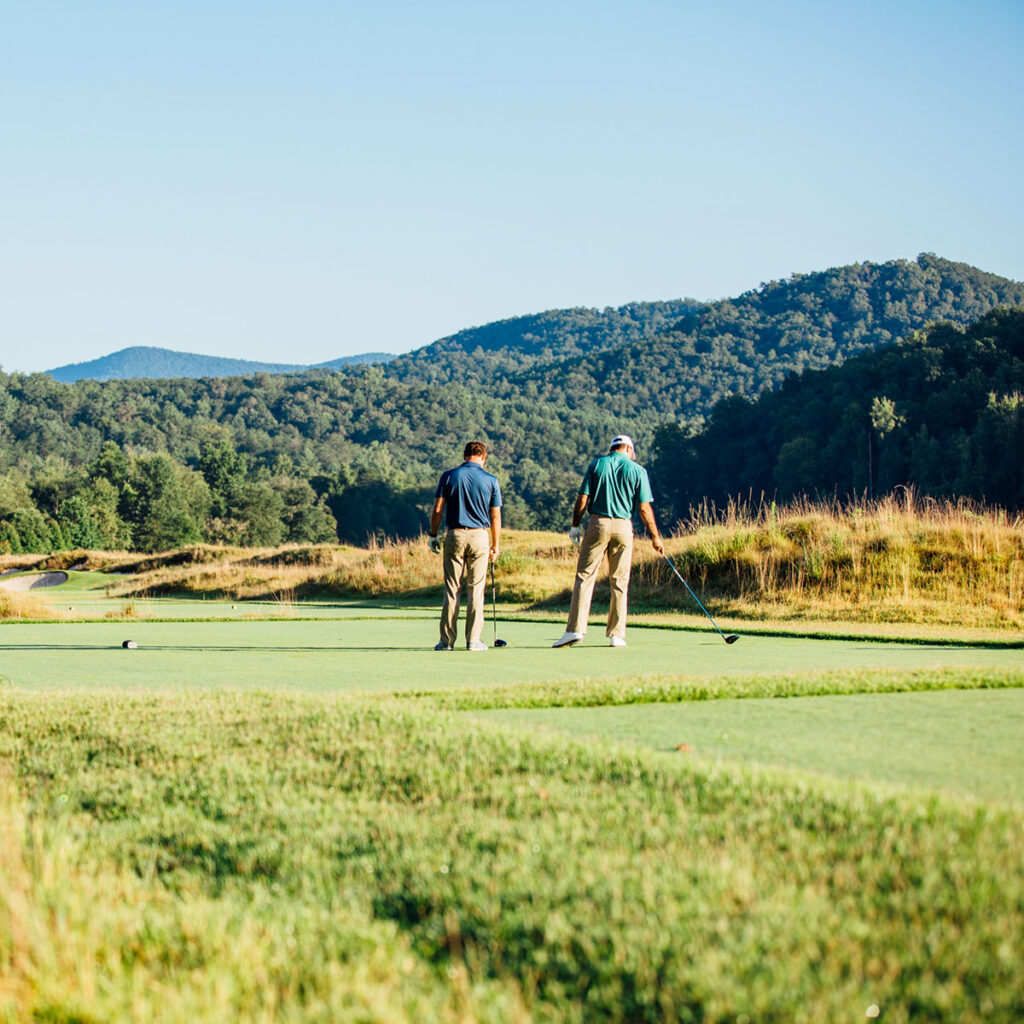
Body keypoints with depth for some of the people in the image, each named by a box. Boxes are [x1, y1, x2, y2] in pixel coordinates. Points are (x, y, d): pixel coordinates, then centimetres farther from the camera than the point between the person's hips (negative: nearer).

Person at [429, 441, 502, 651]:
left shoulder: (449, 476, 1)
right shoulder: (490, 480, 1)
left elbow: (437, 509, -1)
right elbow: (495, 517, 3)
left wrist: (433, 535, 9)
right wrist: (496, 545, 11)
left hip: (455, 535, 1)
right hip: (479, 535, 0)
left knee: (451, 589, 4)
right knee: (476, 590, 4)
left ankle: (447, 640, 3)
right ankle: (473, 640, 2)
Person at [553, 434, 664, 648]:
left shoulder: (596, 464, 5)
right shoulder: (637, 470, 4)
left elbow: (583, 498, 0)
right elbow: (644, 508, 2)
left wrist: (575, 526, 8)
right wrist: (655, 536, 9)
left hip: (598, 524, 0)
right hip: (623, 526, 1)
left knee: (584, 576, -1)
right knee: (619, 582, 7)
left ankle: (575, 629, -12)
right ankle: (616, 634, 7)